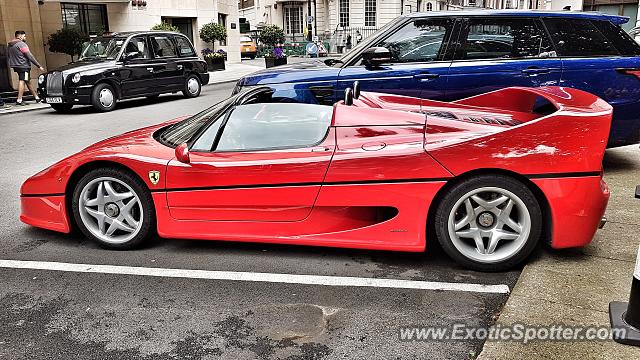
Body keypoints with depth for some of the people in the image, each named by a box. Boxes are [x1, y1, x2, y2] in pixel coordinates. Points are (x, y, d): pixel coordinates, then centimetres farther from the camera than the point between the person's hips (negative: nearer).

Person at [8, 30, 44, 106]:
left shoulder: (10, 46, 16)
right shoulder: (22, 44, -11)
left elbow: (8, 57, 20)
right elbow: (30, 56, -15)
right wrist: (39, 66, -14)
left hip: (16, 66, 9)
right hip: (23, 66, -9)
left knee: (28, 81, 14)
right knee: (22, 81, -13)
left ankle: (37, 97, 19)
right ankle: (19, 100, -21)